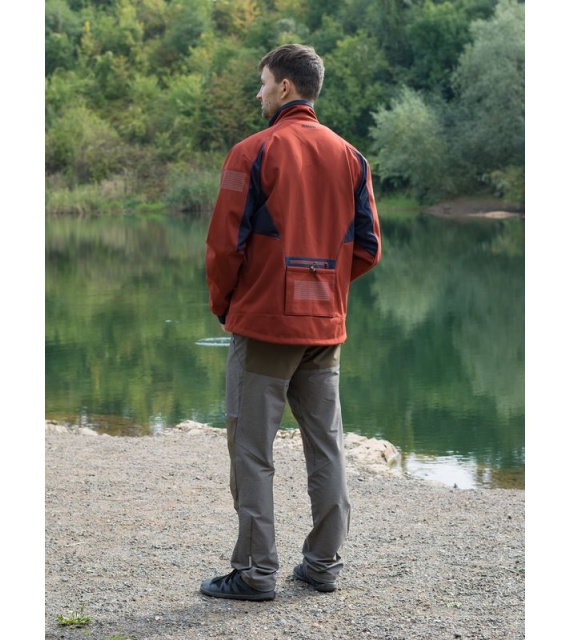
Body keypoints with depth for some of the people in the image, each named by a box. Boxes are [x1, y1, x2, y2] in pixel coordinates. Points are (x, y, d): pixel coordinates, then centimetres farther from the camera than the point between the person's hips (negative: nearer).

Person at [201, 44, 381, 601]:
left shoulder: (253, 153, -10)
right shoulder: (350, 157, 7)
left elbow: (225, 244, -11)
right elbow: (367, 248, 7)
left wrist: (222, 305, 5)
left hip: (263, 324, -5)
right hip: (326, 326, 6)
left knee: (252, 450, 1)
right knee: (325, 445, 12)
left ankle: (255, 572, 3)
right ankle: (325, 563, 17)